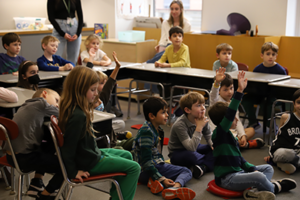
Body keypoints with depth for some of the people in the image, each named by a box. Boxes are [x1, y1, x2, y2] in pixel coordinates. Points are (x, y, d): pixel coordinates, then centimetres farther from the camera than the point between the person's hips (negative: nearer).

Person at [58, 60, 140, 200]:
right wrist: (73, 172, -18)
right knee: (134, 168, -5)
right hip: (90, 163, -10)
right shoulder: (78, 116, -32)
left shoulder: (72, 108, -3)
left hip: (92, 154, 10)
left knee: (127, 155, 26)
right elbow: (68, 147, -28)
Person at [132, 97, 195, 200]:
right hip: (144, 171, -9)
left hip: (157, 165, 9)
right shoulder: (146, 132, -19)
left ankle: (174, 187, -35)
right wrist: (161, 179, -28)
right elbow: (146, 161, -24)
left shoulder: (159, 130, 13)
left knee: (186, 171, -4)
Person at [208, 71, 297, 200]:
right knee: (259, 177, -29)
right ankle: (275, 187, 3)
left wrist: (253, 169, 2)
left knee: (268, 168, 16)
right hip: (226, 179, -10)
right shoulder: (219, 133, -15)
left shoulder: (231, 137, 14)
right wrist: (240, 91, -38)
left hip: (237, 172, 10)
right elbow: (230, 114, -31)